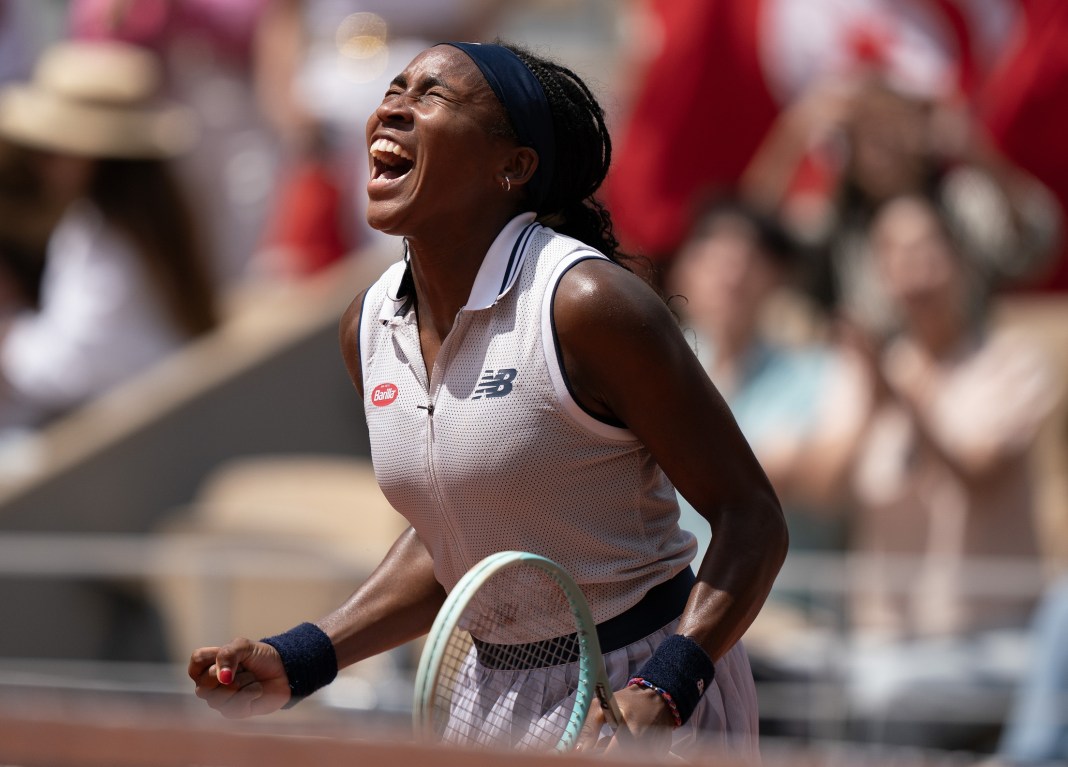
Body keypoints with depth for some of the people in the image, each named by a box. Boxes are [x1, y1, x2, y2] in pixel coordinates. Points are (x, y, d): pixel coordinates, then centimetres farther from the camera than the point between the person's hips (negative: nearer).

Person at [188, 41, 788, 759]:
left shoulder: (586, 304, -20)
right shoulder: (370, 328, 0)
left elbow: (750, 517, -18)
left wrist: (661, 692, -30)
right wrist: (294, 663, 5)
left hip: (641, 683, -6)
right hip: (494, 702, 6)